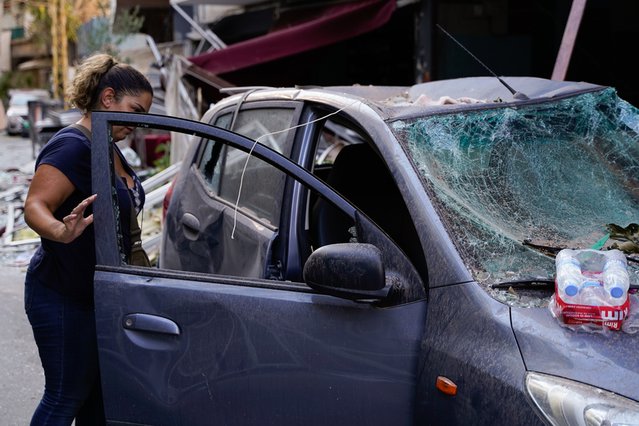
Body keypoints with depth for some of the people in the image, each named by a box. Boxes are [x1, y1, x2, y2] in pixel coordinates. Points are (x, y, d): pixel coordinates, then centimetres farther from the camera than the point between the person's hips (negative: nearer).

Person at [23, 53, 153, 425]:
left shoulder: (109, 149, 13)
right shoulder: (72, 147, -18)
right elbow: (35, 206, -30)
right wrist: (61, 232, -50)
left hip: (100, 295, 10)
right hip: (63, 298, -10)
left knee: (100, 395, 15)